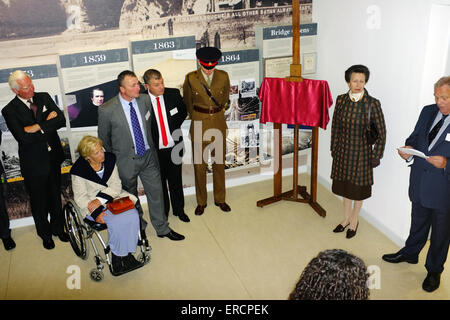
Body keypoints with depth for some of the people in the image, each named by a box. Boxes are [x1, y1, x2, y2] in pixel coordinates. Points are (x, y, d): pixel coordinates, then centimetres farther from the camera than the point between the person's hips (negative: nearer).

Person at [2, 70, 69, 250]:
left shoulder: (44, 98, -1)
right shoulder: (10, 111, -13)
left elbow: (61, 120, -12)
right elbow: (23, 138, -24)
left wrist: (39, 126, -23)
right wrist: (48, 123, -18)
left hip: (53, 157, 4)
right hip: (34, 163, -3)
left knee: (55, 196, 20)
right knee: (39, 202, 14)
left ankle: (58, 228, 40)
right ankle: (45, 234, 35)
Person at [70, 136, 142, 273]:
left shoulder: (109, 159, 0)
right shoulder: (79, 169, -10)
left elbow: (116, 185, -2)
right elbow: (80, 197, -9)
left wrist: (100, 199, -18)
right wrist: (96, 213, -24)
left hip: (113, 197, 4)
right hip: (93, 205, -4)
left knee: (132, 215, -25)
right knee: (116, 221, -30)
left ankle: (128, 253, -12)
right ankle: (117, 255, -9)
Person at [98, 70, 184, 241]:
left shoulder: (145, 100, -6)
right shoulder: (107, 110, -18)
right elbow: (103, 138, -3)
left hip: (148, 156, 3)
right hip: (126, 161, -3)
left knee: (156, 192, 11)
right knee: (131, 198, 15)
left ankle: (162, 228, 29)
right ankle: (139, 227, 38)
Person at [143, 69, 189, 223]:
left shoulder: (174, 94, -7)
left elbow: (183, 111, 12)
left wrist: (175, 127, 4)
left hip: (174, 146, 2)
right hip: (155, 150, -2)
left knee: (176, 181, 17)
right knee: (159, 183, 15)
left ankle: (179, 210, 37)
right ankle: (163, 212, 35)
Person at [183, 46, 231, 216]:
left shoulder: (223, 76, -3)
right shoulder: (191, 78, -7)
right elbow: (187, 101, 8)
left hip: (218, 123, 2)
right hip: (199, 124, -1)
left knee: (219, 163, 10)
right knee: (199, 164, 5)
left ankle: (220, 199, 26)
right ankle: (201, 202, 20)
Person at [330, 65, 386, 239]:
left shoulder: (372, 104, -15)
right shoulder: (341, 100, -4)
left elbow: (381, 133, -8)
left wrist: (375, 156, -7)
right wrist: (334, 148, 9)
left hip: (361, 151, -3)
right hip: (343, 150, 3)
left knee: (358, 187, 11)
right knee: (345, 185, 16)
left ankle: (354, 220, 32)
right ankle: (346, 218, 36)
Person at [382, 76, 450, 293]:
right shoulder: (428, 111, 0)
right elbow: (415, 137, 11)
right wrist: (408, 149, -9)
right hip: (419, 183, 5)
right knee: (418, 223, 26)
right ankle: (410, 253, 49)